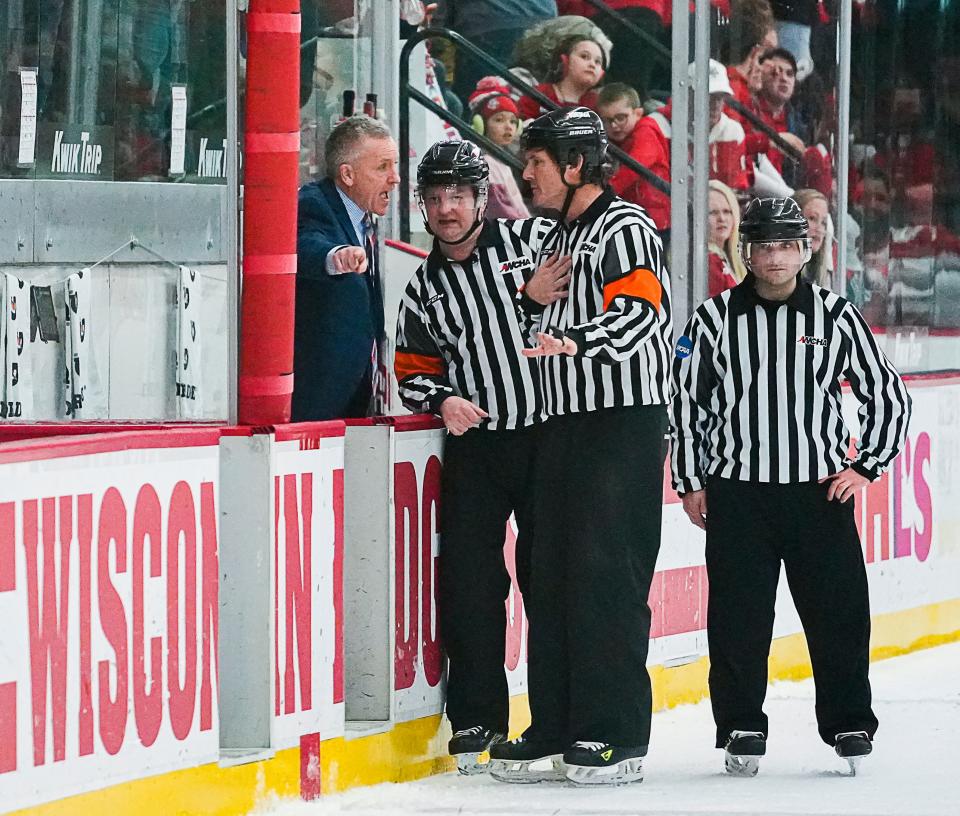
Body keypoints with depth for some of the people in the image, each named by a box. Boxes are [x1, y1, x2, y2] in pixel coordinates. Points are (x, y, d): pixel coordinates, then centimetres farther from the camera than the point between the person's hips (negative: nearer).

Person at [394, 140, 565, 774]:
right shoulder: (425, 290, 12)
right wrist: (441, 400, -2)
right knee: (468, 573, -4)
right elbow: (415, 369, 17)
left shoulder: (536, 241, -1)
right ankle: (477, 717, 4)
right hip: (475, 441, 3)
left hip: (549, 433, -3)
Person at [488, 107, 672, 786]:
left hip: (624, 424, -9)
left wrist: (576, 340, -38)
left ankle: (619, 737, -10)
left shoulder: (626, 230, -8)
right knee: (552, 574, 7)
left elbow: (637, 316, -23)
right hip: (565, 424, 9)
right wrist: (534, 299, 6)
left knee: (606, 574, -11)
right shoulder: (556, 240, 21)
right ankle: (554, 732, 11)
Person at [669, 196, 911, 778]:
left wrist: (866, 465, 3)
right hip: (737, 494, 0)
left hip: (821, 490, 0)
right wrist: (690, 482, 7)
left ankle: (850, 725, 12)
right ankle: (742, 729, 10)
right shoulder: (716, 320, 2)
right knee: (738, 618, -1)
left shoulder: (836, 317, 2)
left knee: (839, 611, 0)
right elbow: (686, 401, 10)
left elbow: (889, 395, 10)